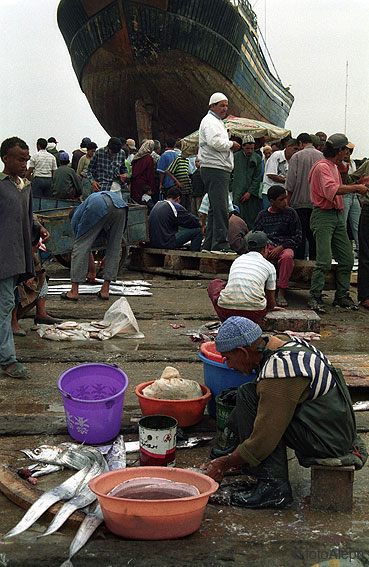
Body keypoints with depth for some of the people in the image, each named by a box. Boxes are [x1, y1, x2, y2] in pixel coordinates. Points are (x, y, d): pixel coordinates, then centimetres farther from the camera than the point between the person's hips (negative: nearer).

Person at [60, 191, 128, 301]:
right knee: (114, 248, 16)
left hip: (98, 207, -4)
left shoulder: (76, 217, 33)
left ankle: (74, 292, 7)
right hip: (120, 206, 4)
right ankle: (105, 290, 17)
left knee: (81, 246, 8)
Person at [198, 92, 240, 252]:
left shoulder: (217, 122, 25)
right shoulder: (210, 121, -8)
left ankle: (209, 244, 15)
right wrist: (231, 144, -8)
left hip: (220, 170, 11)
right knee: (220, 208, -15)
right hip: (214, 170, -11)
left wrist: (230, 147, 10)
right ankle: (220, 245, -17)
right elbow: (215, 142, -23)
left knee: (216, 208, 12)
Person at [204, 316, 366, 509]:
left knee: (248, 396, -16)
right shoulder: (285, 343, 6)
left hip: (327, 441, -10)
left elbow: (264, 440, -23)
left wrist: (224, 464, -8)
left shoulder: (278, 373, -24)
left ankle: (273, 485, -17)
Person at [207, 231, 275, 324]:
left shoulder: (237, 260, 23)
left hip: (226, 310, 1)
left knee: (214, 283, 31)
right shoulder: (269, 266, 13)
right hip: (253, 314, -1)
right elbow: (271, 303, 21)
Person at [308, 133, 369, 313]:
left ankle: (342, 295, 16)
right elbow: (331, 190, -26)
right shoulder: (322, 167, -11)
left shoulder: (334, 167, 22)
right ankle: (315, 298, -7)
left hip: (337, 216, 10)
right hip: (323, 216, -10)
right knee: (324, 261, -14)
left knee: (347, 259, 7)